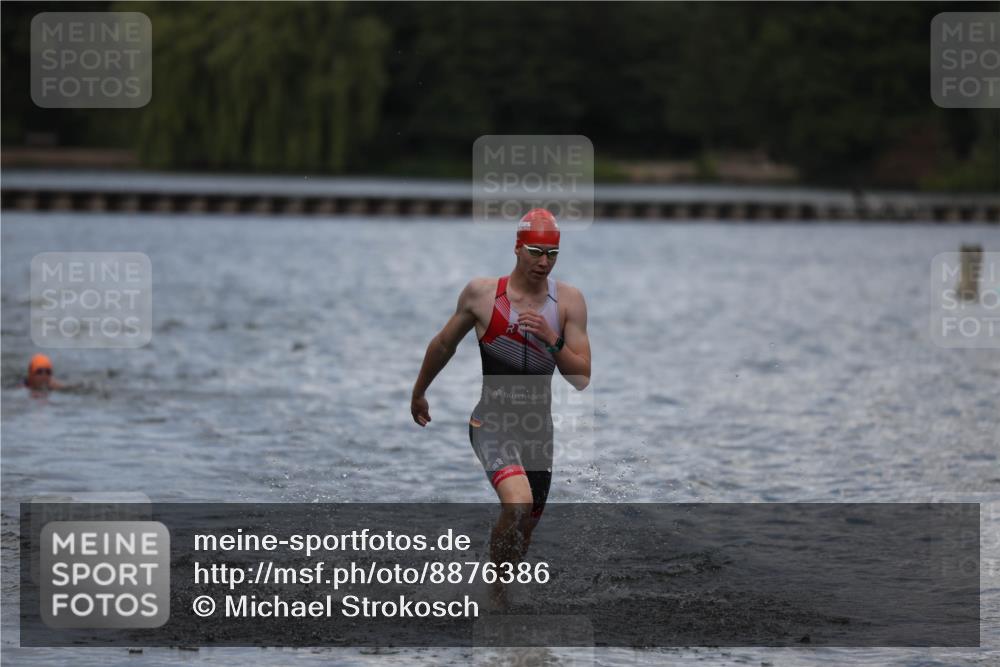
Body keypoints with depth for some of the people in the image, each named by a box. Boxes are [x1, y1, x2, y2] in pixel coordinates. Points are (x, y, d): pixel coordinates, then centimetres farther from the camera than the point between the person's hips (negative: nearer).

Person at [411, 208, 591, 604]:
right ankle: (495, 594, -12)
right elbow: (443, 345, 11)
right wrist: (419, 392, 23)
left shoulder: (569, 301, -3)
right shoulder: (481, 294, -7)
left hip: (538, 429, 4)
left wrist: (552, 339, -22)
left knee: (525, 528, 11)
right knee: (518, 503, -28)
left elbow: (582, 379, -6)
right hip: (492, 423, -4)